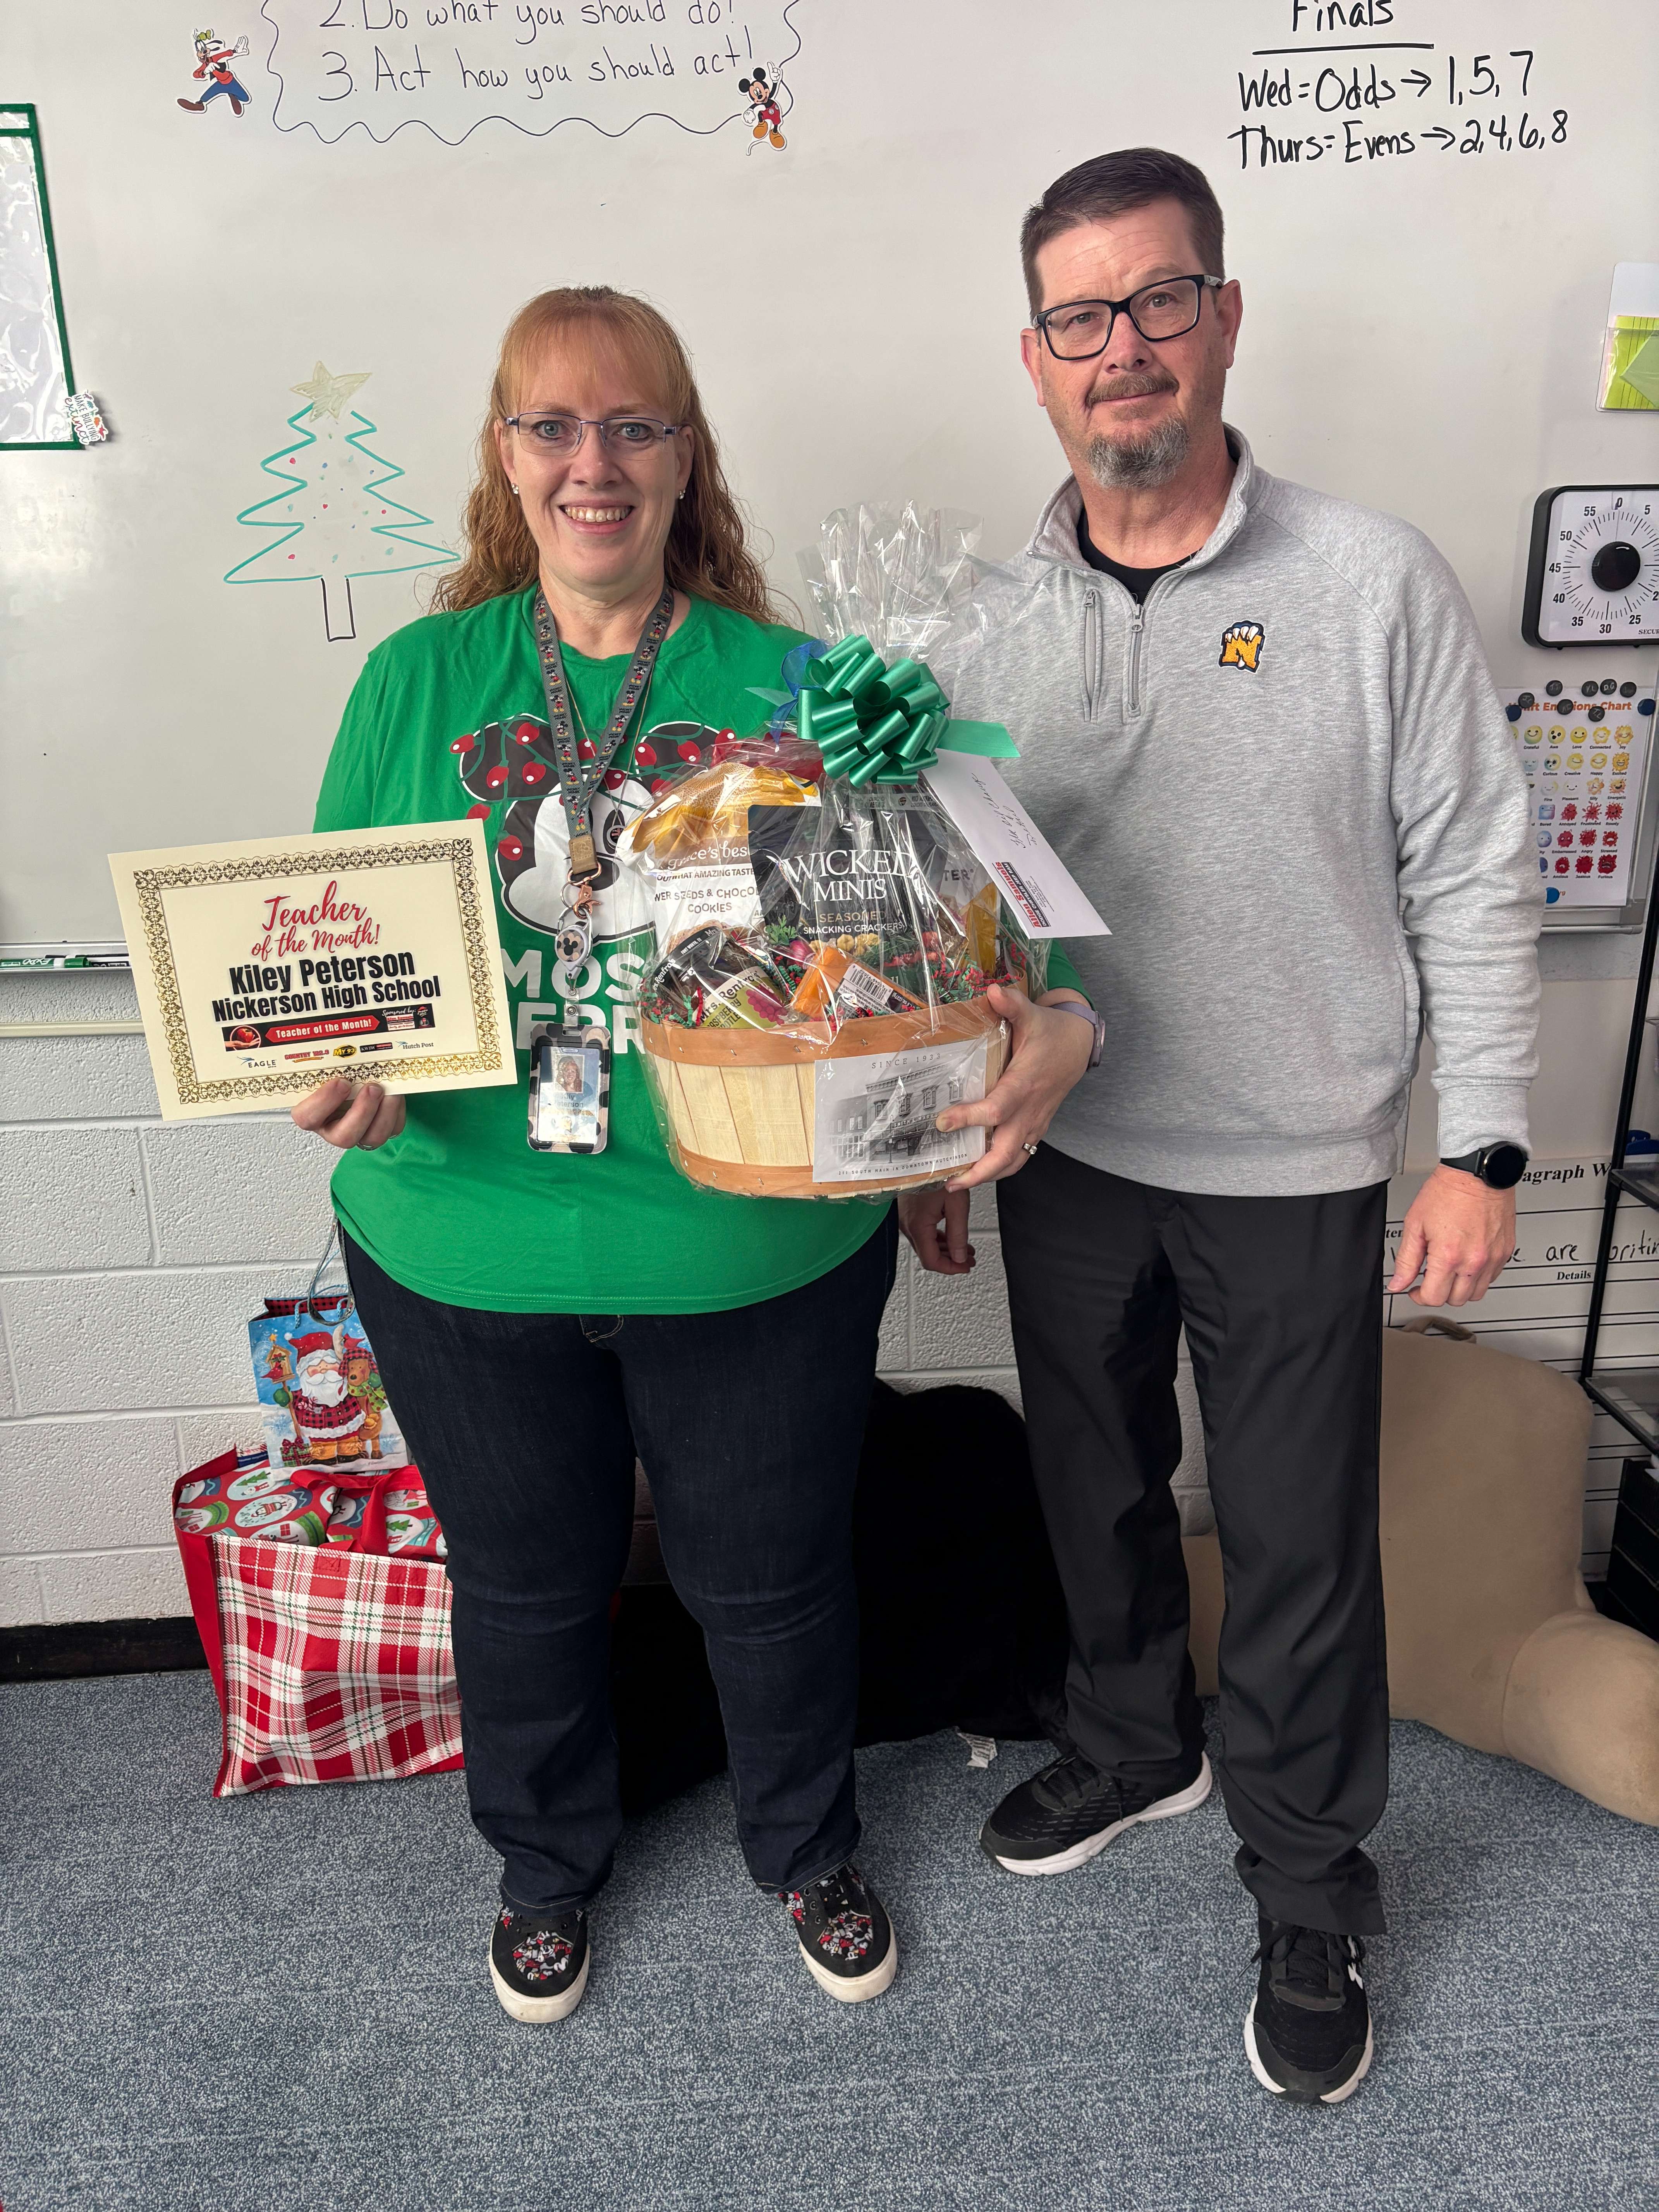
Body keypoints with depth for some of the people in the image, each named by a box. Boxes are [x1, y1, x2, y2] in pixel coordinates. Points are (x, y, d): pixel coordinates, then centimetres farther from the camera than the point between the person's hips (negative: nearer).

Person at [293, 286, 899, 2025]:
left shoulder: (786, 685, -4)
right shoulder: (417, 681, 0)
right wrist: (343, 1072, -18)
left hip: (753, 1248, -1)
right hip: (463, 1246, 2)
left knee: (769, 1575, 19)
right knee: (526, 1582, 22)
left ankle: (807, 1849, 51)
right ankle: (545, 1866, 53)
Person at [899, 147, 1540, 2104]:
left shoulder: (1373, 583, -8)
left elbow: (1472, 880, -5)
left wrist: (1480, 1147, -8)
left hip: (1295, 1172, -3)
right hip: (1060, 1155, 3)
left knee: (1299, 1545, 9)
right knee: (1093, 1485, 20)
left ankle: (1309, 1892, 34)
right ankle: (1131, 1747, 48)